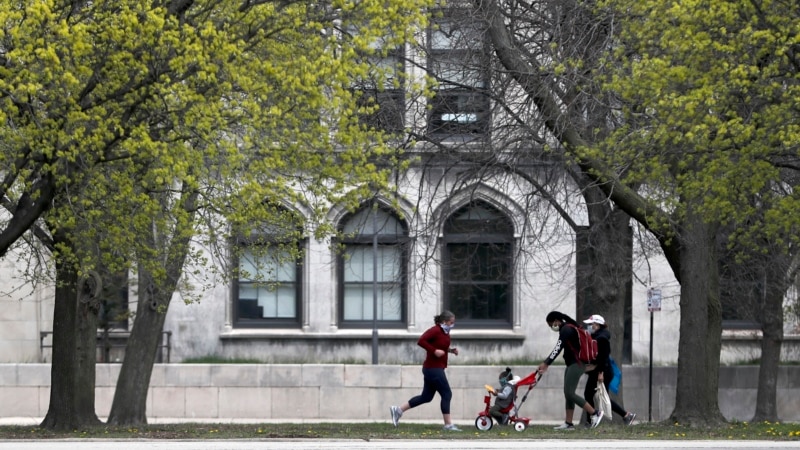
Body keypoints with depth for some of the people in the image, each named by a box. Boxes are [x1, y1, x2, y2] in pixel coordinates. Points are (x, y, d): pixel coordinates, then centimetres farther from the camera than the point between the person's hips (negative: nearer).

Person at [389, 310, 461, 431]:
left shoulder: (445, 332, 13)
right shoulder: (435, 330, -16)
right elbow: (421, 341, -24)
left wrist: (450, 349, 9)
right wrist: (434, 351, -26)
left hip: (436, 368, 10)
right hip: (433, 368, -10)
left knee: (426, 396, 13)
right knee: (447, 394, -6)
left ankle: (398, 410, 17)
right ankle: (448, 425, 0)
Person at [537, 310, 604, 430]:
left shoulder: (566, 330, -13)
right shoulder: (567, 329, 18)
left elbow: (557, 349, -19)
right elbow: (558, 349, 20)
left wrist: (546, 363, -21)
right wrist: (546, 363, 17)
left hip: (576, 365, -10)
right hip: (573, 364, 10)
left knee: (570, 393, -13)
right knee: (568, 393, 8)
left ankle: (595, 413, -11)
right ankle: (568, 423, 7)